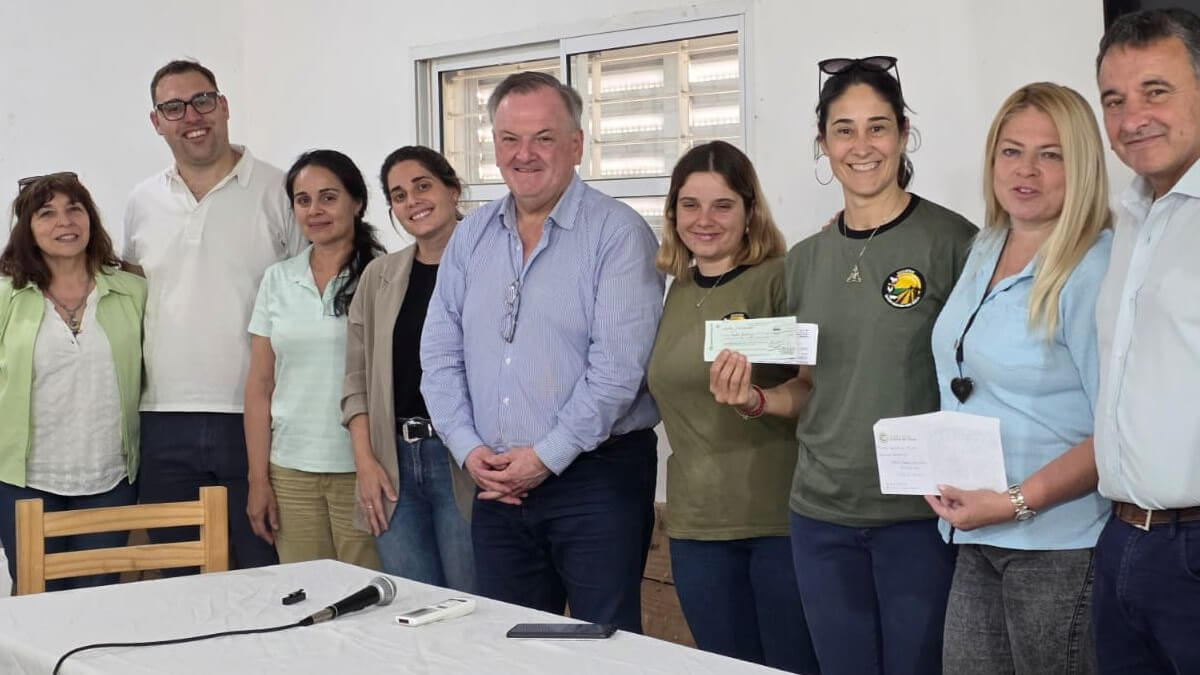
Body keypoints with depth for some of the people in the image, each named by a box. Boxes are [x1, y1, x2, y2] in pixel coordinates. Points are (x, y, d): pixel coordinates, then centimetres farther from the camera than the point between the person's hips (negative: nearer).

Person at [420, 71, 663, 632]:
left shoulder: (618, 234, -7)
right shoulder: (471, 238, 11)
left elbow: (618, 364, -15)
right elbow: (440, 357, 9)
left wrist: (545, 457, -15)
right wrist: (469, 449, -4)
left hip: (597, 478, -5)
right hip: (496, 486, 5)